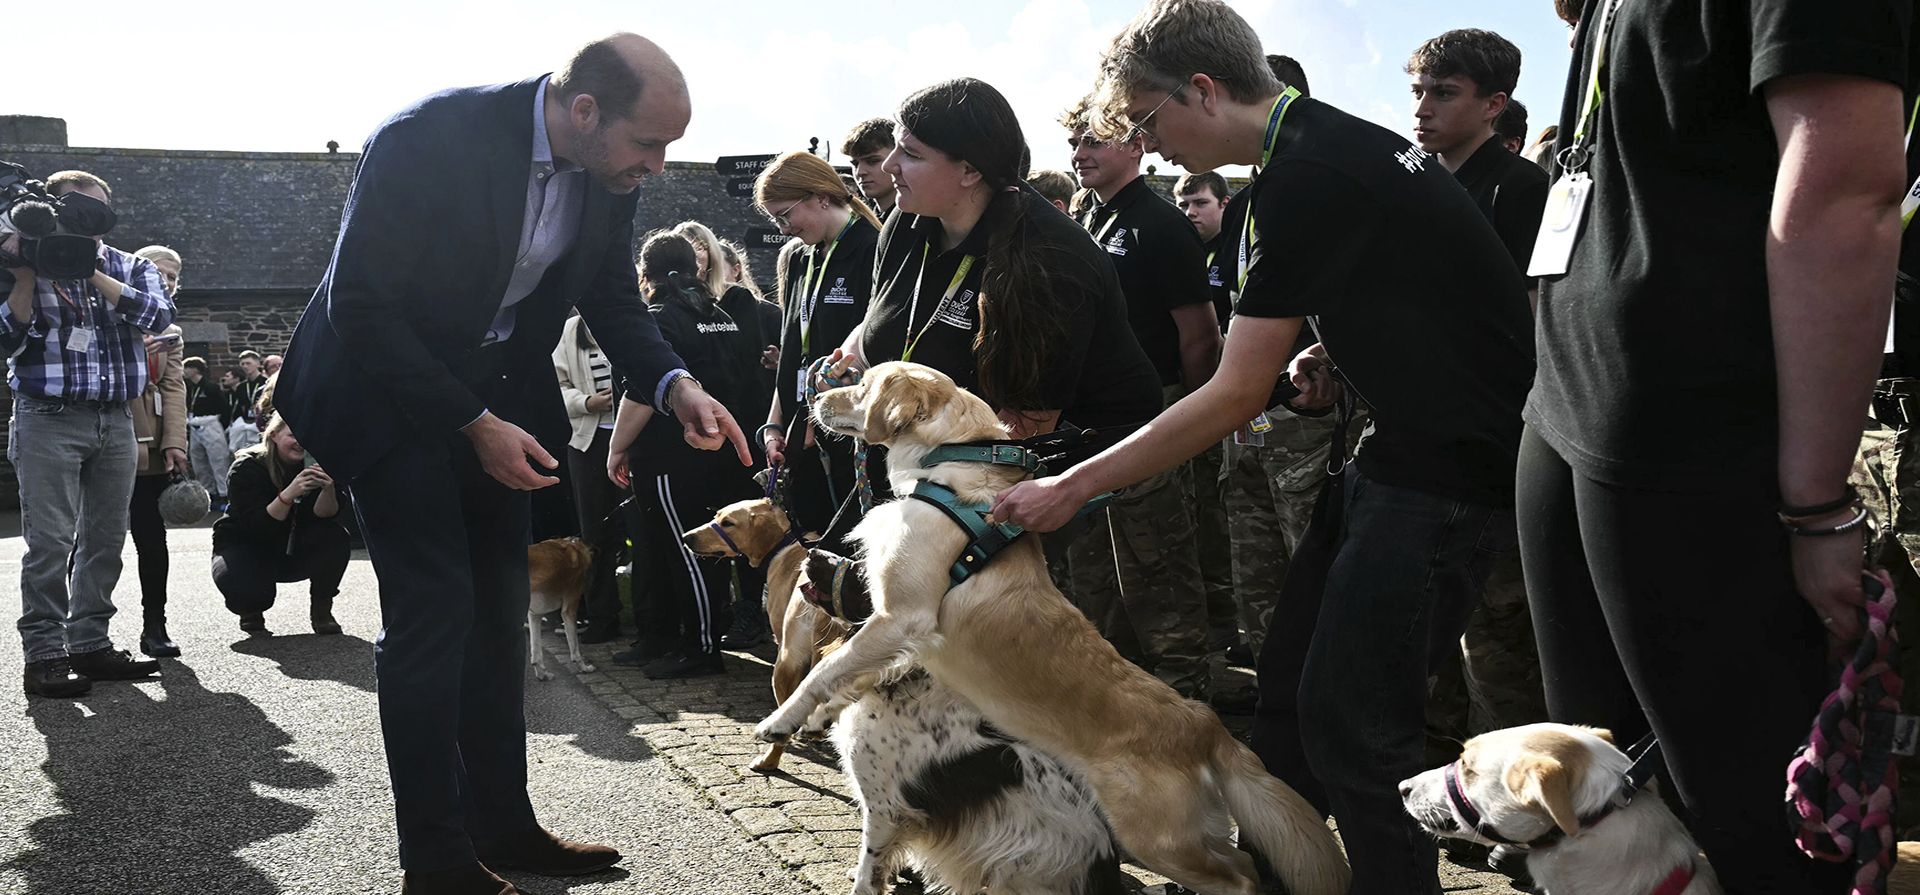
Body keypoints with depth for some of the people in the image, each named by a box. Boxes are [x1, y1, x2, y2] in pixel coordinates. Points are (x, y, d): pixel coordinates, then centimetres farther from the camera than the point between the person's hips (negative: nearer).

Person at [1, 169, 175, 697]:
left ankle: (90, 644, 14)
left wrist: (90, 273, -14)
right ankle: (43, 654, -5)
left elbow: (159, 314, -10)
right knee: (50, 540, -8)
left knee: (105, 538, 6)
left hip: (116, 421, 4)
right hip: (49, 419, -4)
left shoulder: (131, 268, 11)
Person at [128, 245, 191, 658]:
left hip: (151, 452, 3)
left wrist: (174, 443, -5)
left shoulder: (170, 335, 18)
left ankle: (154, 627, 11)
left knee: (152, 539, 4)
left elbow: (174, 388, 6)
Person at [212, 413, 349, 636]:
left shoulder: (312, 464, -10)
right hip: (244, 547, -3)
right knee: (247, 590, -34)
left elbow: (325, 516, -19)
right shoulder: (248, 467, -21)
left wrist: (328, 488, -40)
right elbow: (254, 526, -30)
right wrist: (289, 495, -45)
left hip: (292, 552, 3)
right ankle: (251, 610, 5)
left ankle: (321, 609, -6)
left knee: (336, 538, -26)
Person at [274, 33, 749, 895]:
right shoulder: (429, 139, -28)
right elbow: (360, 308, -24)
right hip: (392, 396, -6)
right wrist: (475, 427, -24)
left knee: (496, 615, 9)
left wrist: (675, 386, -17)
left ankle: (502, 825, 21)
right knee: (432, 615, -9)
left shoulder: (607, 173, -9)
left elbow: (615, 303, 2)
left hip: (493, 402, 7)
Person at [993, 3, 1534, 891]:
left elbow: (1237, 393, -19)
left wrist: (1071, 487, -14)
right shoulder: (1338, 140, 11)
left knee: (1347, 719, -6)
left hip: (1447, 469, -10)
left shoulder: (1302, 179, -20)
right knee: (1289, 683, 14)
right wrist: (1336, 367, 6)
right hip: (1411, 448, 10)